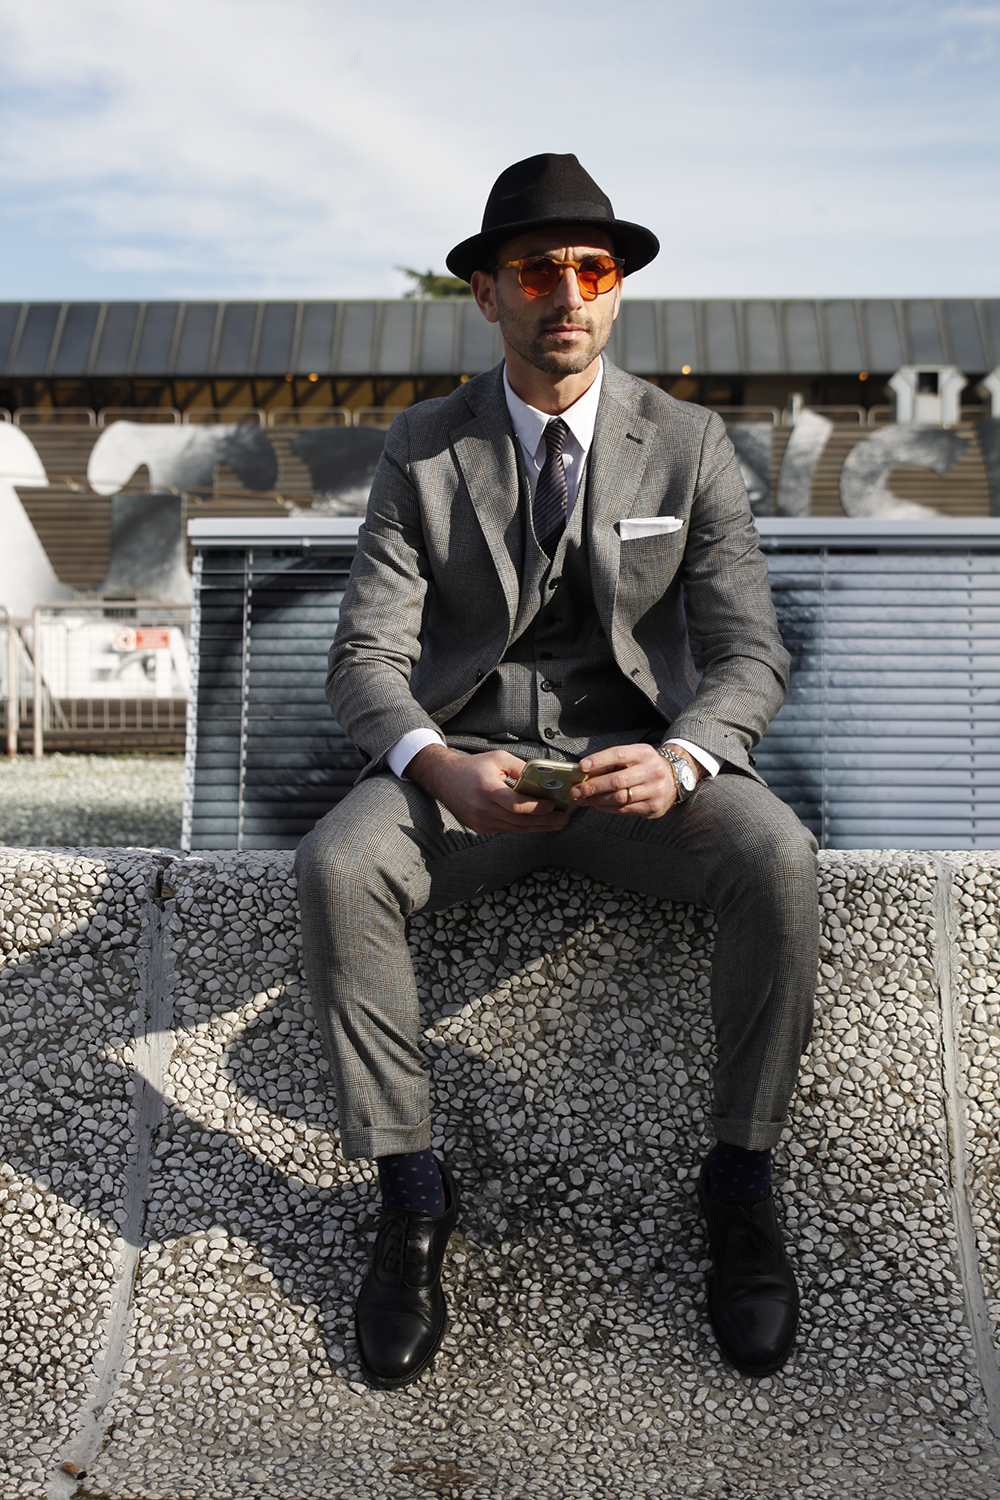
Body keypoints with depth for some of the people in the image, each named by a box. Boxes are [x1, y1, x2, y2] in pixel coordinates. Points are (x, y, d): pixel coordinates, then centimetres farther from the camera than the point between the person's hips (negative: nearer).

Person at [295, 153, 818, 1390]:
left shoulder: (688, 444, 2)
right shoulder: (423, 450, 1)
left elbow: (750, 651, -4)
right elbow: (365, 658, -6)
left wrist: (680, 759, -27)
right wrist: (438, 765, -29)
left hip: (636, 759, 0)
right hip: (469, 762, 0)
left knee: (778, 857, -30)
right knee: (334, 867, -30)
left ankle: (740, 1177, -10)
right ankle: (409, 1192, -13)